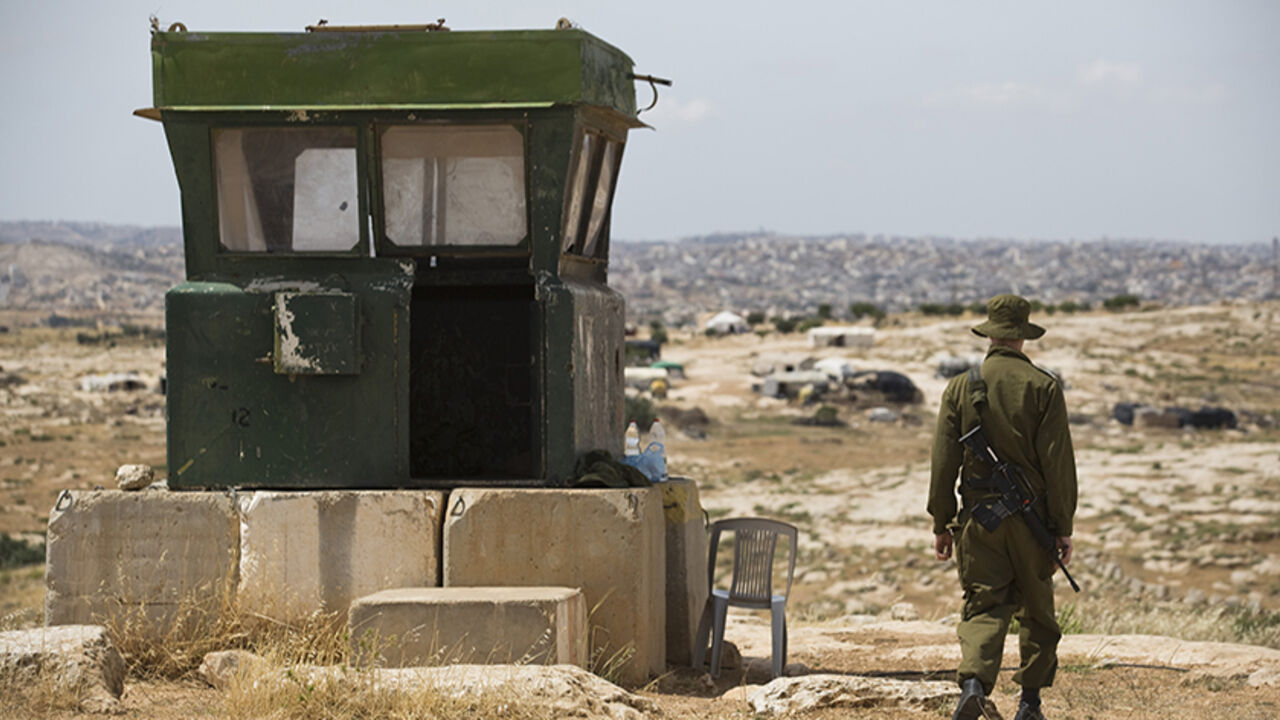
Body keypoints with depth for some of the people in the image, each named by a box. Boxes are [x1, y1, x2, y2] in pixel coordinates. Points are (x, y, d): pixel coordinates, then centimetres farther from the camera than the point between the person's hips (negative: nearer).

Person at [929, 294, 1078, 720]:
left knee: (984, 606, -2)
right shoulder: (1043, 387, -4)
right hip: (1032, 517, -1)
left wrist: (941, 524, 8)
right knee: (1037, 610, 15)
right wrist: (1063, 527, 0)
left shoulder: (961, 387, 1)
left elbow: (943, 461, 1)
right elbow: (1058, 463, -6)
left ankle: (974, 682, -28)